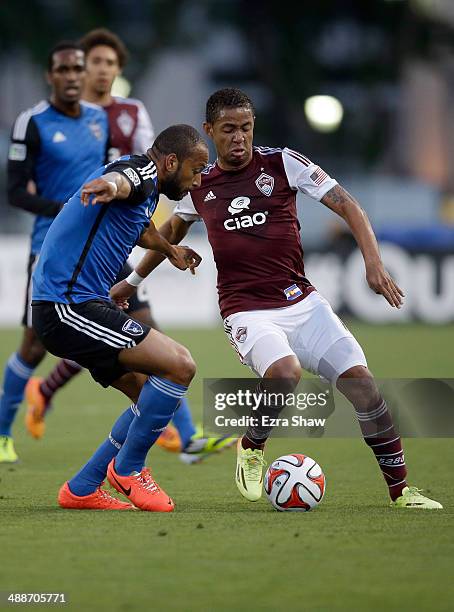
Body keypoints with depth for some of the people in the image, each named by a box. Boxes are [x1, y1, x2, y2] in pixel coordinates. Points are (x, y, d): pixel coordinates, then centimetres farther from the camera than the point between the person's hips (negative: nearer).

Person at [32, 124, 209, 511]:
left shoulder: (147, 193, 21)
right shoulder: (142, 170, -10)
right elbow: (122, 178, -37)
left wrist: (171, 250, 65)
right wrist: (110, 184, -61)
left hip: (65, 308, 11)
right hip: (68, 303, -11)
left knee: (153, 396, 14)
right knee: (180, 366, -17)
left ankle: (81, 490, 15)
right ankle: (128, 468, -4)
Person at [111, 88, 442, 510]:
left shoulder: (282, 163, 0)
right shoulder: (199, 185, 6)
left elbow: (347, 206, -2)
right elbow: (172, 231, 28)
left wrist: (373, 262, -16)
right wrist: (132, 280, 35)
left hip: (302, 301, 1)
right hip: (246, 312, -1)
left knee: (361, 381, -12)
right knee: (285, 371, -32)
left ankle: (400, 490, 1)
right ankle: (251, 448, -3)